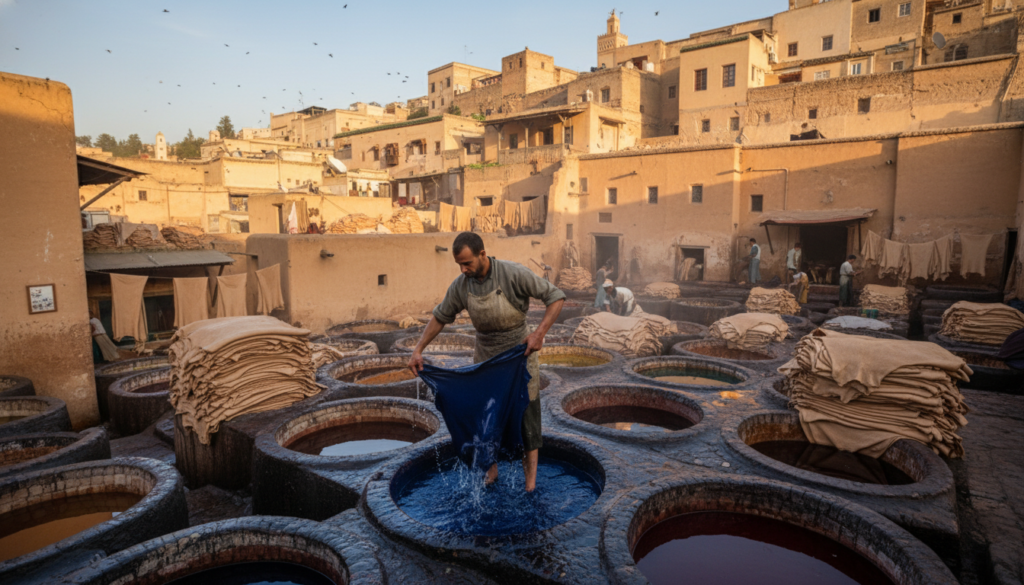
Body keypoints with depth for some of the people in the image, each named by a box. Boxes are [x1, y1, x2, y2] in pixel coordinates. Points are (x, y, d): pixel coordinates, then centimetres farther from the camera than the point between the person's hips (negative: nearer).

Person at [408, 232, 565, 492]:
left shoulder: (515, 274, -25)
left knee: (526, 411, 1)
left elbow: (556, 297, -22)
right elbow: (440, 317, 4)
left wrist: (540, 333, -33)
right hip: (485, 354, 4)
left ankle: (530, 475, 14)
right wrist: (418, 350, -2)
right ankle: (491, 469, 29)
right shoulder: (460, 286, -10)